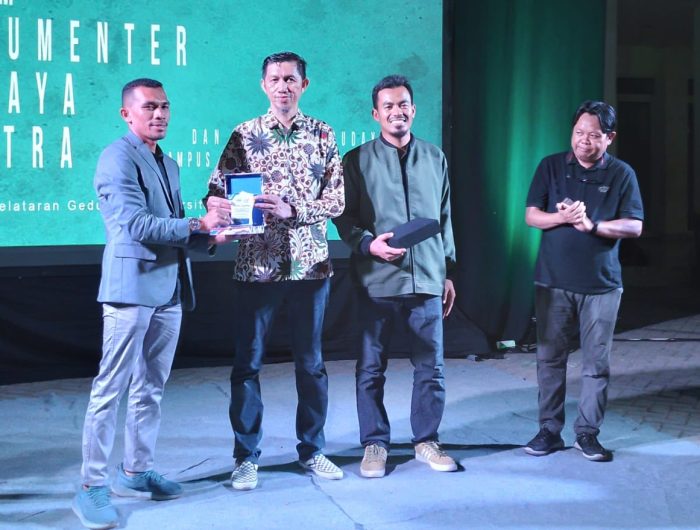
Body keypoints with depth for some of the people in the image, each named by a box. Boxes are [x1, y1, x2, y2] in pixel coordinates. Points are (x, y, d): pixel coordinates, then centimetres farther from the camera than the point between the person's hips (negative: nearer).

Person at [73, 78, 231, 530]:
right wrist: (198, 224, -19)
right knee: (111, 388, -5)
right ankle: (93, 487, 1)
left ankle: (137, 472, 23)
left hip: (170, 289, 8)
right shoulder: (118, 158, -7)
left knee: (151, 388, 13)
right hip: (132, 285, -8)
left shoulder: (169, 164, 19)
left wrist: (208, 236, 1)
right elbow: (138, 224, -17)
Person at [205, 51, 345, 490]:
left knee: (311, 363, 10)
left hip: (310, 265, 1)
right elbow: (218, 192, -1)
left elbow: (337, 198, -1)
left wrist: (292, 210, -16)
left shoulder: (322, 135, 4)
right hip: (256, 267, -1)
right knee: (247, 363, 3)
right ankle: (246, 456, 15)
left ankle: (312, 450, 24)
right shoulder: (244, 136, 3)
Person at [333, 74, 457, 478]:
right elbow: (343, 217, 0)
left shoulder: (435, 159, 11)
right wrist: (368, 243, -18)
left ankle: (427, 440, 22)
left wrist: (448, 271, 15)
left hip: (427, 280, 2)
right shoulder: (358, 160, 2)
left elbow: (445, 219, 16)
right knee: (371, 369, 5)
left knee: (431, 368, 6)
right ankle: (375, 444, 18)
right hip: (377, 281, -2)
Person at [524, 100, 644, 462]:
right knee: (550, 358, 5)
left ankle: (587, 432, 13)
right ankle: (549, 430, 15)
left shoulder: (621, 174, 2)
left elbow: (634, 226, -4)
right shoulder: (551, 167, 4)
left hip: (601, 283, 0)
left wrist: (592, 225, -19)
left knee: (596, 362, 3)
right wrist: (563, 217, -19)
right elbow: (531, 216, 1)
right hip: (553, 281, 1)